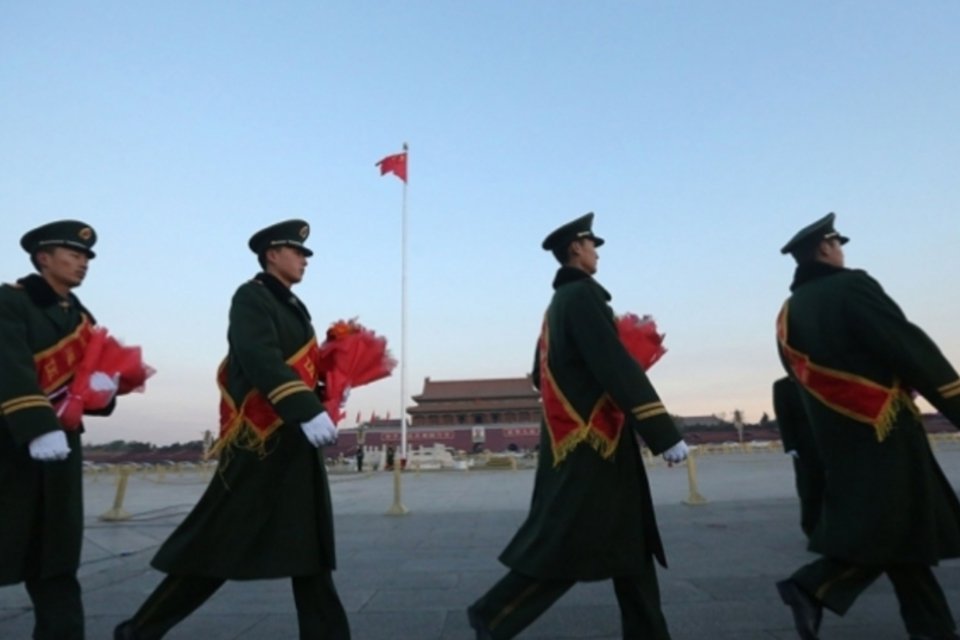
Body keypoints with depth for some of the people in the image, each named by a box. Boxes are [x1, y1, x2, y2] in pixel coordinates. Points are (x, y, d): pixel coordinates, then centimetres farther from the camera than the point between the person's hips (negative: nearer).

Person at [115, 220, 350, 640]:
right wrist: (308, 412, -31)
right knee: (220, 543, 2)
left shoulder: (294, 307, 19)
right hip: (260, 444, -9)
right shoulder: (251, 297, -7)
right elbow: (260, 360, -23)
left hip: (296, 444, 9)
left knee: (307, 545, 10)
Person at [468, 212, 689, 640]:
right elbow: (617, 367, -21)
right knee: (567, 546, -2)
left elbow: (543, 374, 21)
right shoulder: (581, 295, -13)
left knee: (631, 544, 14)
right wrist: (664, 433, -21)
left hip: (583, 442, 10)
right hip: (589, 444, -10)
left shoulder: (557, 304, 17)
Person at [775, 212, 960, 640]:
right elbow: (910, 348, -15)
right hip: (880, 428, -8)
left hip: (837, 434, 8)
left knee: (881, 524, 15)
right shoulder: (850, 286, -11)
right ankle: (812, 587, -8)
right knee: (894, 525, 0)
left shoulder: (789, 312, 11)